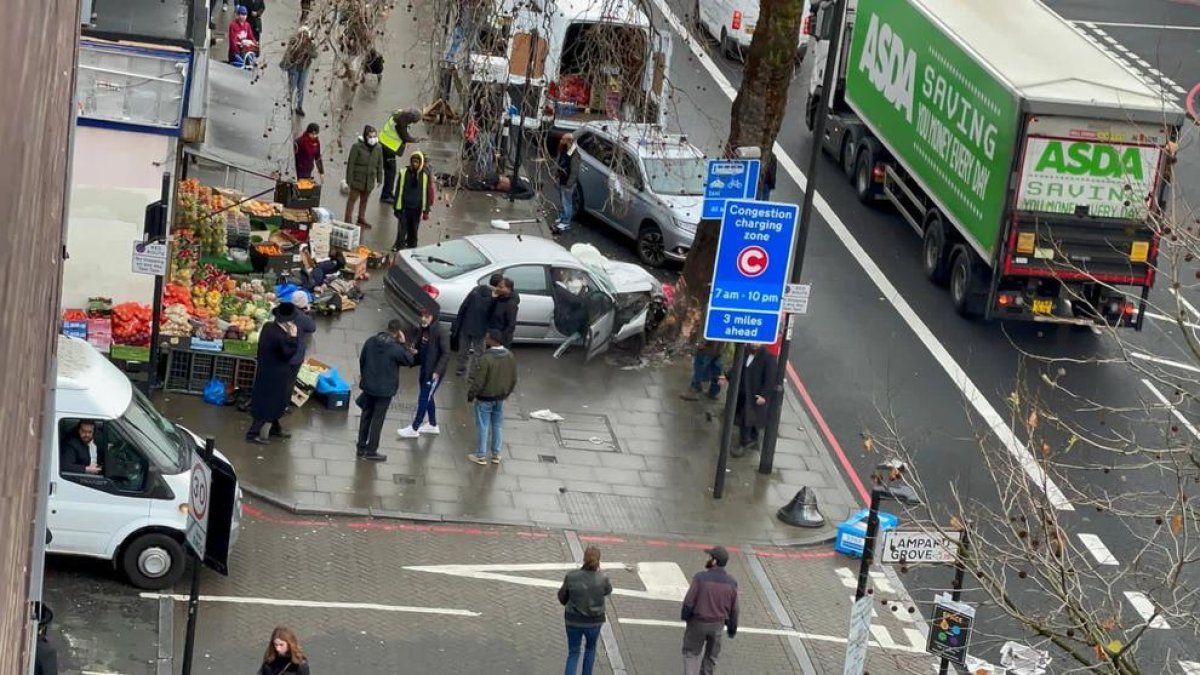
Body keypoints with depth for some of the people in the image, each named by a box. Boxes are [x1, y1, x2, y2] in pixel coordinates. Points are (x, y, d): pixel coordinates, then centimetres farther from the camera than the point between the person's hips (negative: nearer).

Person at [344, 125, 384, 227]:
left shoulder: (377, 149, 0)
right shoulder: (357, 146, -14)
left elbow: (379, 165, 9)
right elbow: (351, 163, -12)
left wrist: (379, 179, 8)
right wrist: (349, 179, -13)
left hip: (370, 180, 5)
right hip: (357, 179, -5)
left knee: (364, 200, 18)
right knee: (353, 198, 2)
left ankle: (361, 218, 33)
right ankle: (347, 220, 6)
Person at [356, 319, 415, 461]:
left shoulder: (371, 341, -2)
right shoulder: (396, 348, -21)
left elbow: (362, 359, 9)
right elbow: (409, 360, -5)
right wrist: (403, 344, -6)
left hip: (368, 385, 5)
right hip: (385, 389, -5)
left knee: (366, 416, 16)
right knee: (377, 419, 4)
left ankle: (361, 448, 24)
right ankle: (371, 452, 9)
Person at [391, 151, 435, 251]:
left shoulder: (425, 175, -5)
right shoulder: (403, 172, -5)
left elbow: (427, 193, 1)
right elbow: (398, 190, 1)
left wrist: (426, 209, 1)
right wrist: (397, 207, 1)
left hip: (417, 208, 1)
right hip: (405, 207, -1)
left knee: (413, 228, 12)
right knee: (402, 228, -2)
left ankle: (411, 245, 27)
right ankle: (399, 245, 8)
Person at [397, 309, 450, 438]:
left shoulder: (440, 333, -22)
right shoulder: (424, 329, 2)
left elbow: (446, 354, -20)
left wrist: (437, 371, -25)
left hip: (434, 372, -8)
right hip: (424, 369, 8)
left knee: (424, 399, 0)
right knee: (427, 397, 19)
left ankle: (414, 428, 9)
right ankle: (433, 425, 35)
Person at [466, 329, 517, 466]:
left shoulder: (486, 358, -27)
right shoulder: (510, 356, -4)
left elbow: (478, 381, -21)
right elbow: (513, 379, 7)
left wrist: (471, 395, -6)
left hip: (485, 398, -6)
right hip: (500, 398, 6)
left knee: (483, 426, 6)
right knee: (497, 425, 16)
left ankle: (481, 455, 14)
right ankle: (496, 454, 25)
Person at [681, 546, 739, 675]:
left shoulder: (700, 578, -24)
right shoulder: (731, 583, -13)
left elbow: (689, 602, -18)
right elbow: (733, 609, -5)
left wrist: (684, 616, 2)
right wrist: (732, 629, 10)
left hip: (697, 622, -3)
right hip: (717, 624, 3)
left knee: (692, 652, 13)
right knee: (712, 653, 22)